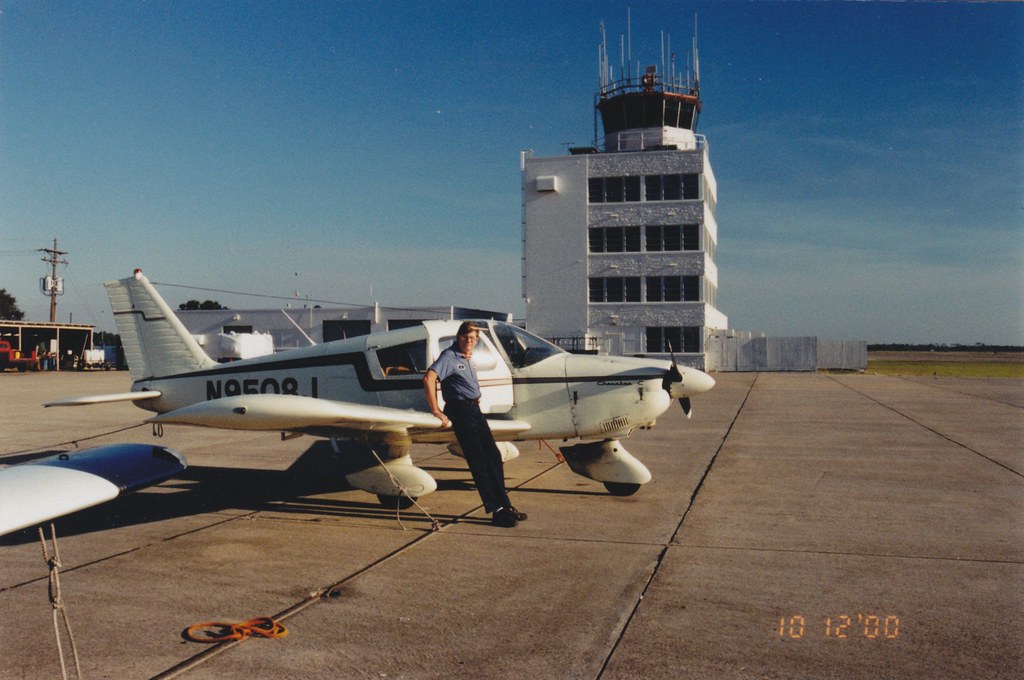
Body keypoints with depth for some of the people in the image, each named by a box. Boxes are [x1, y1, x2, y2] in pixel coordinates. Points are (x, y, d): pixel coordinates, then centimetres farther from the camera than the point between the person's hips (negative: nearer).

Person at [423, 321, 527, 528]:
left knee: (493, 456, 8)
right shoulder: (449, 356, -10)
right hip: (460, 411, -9)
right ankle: (497, 511, -8)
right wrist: (436, 412, -25)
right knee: (479, 461, -9)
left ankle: (504, 506, 15)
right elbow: (429, 379, -25)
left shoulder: (467, 358, 17)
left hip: (474, 409, 9)